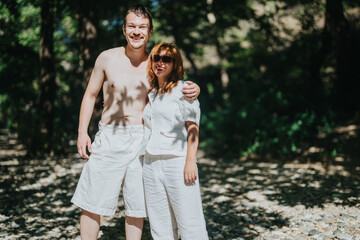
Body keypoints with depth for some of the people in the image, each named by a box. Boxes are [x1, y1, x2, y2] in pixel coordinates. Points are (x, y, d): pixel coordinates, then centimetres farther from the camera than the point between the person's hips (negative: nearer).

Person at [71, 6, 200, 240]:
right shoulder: (107, 58, 1)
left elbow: (177, 89, 10)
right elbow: (90, 95, 9)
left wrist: (194, 90, -15)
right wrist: (82, 132, 2)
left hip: (142, 139, 1)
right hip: (110, 137, -1)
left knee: (137, 204, 8)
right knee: (92, 202, 0)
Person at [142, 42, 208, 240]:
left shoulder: (183, 90, -1)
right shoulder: (150, 93, 17)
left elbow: (192, 127, -7)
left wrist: (190, 161, -15)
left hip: (177, 162, -6)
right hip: (150, 163, 6)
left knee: (189, 222, -5)